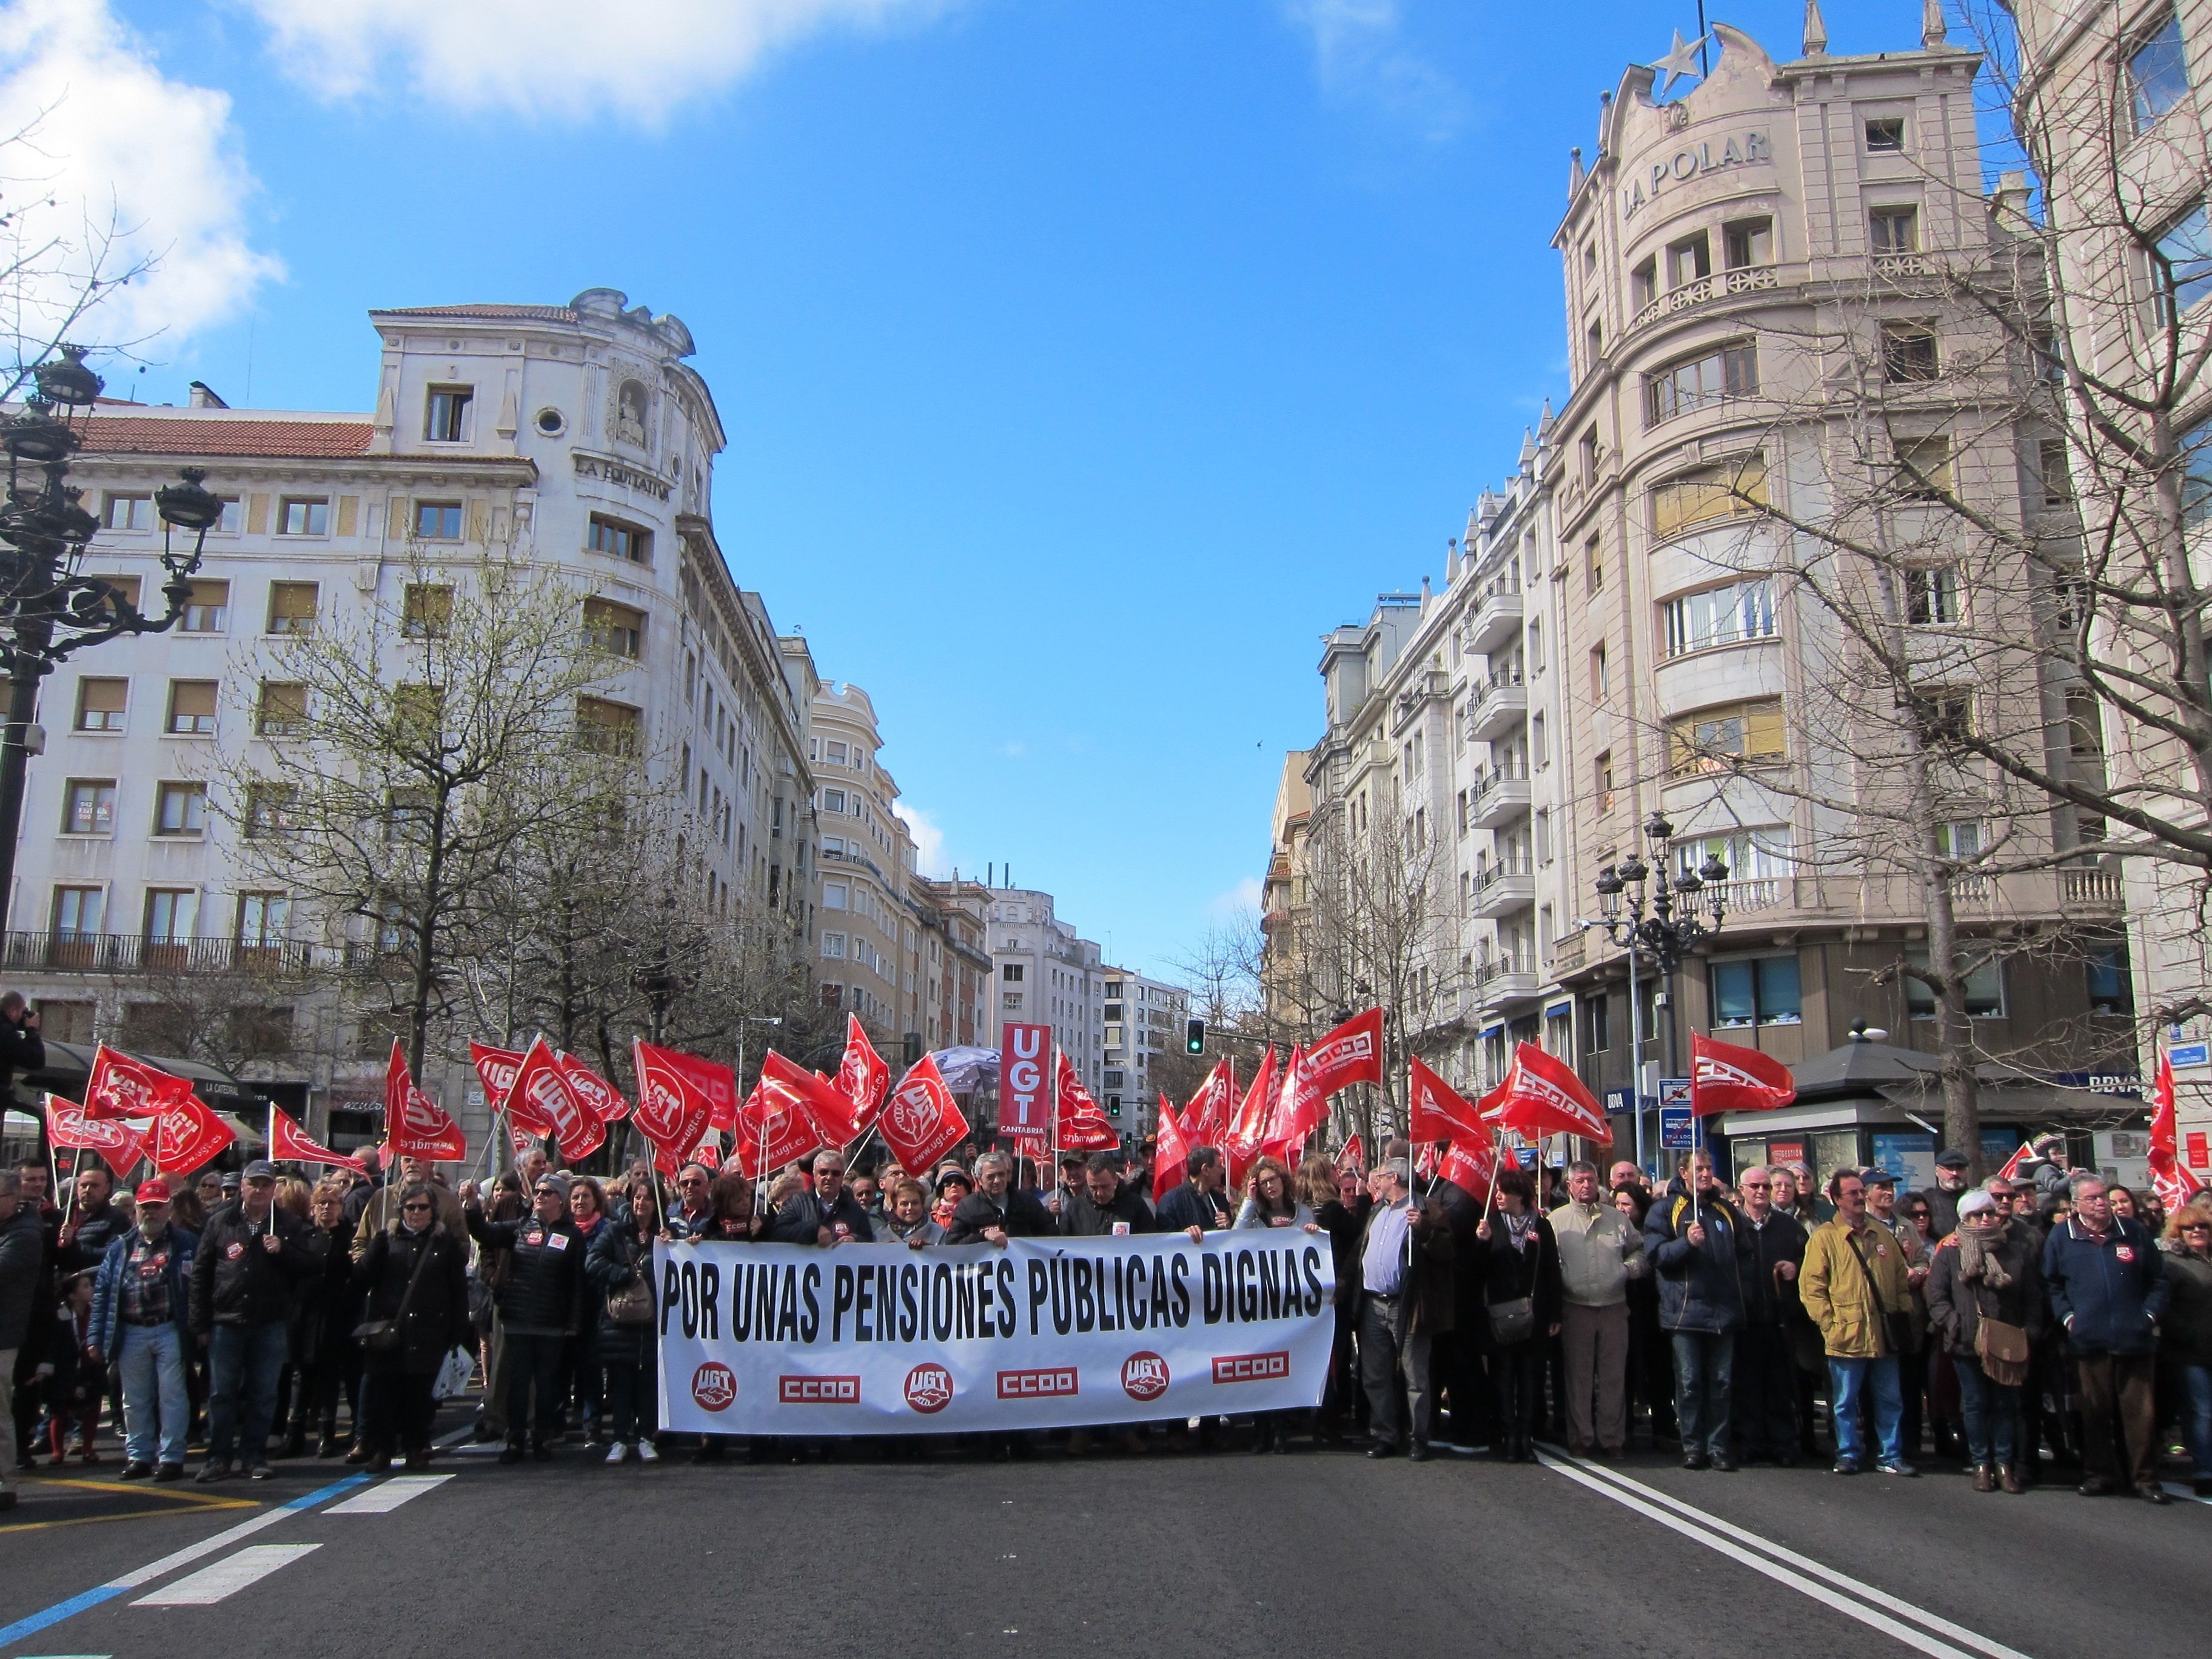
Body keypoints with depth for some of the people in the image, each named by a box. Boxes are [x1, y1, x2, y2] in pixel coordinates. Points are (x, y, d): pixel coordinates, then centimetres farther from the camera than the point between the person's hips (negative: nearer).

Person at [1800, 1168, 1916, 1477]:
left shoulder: (1882, 1233, 11)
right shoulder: (1824, 1237, -5)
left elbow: (1900, 1276, 17)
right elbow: (1811, 1287, -8)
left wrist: (1905, 1312, 7)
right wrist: (1829, 1324, -12)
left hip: (1884, 1333, 4)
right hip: (1847, 1334, -4)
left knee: (1890, 1400, 10)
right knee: (1845, 1402, 5)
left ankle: (1891, 1457, 20)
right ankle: (1849, 1455, 17)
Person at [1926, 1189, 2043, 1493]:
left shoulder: (2017, 1250, 6)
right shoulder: (1950, 1252, 1)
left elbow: (2033, 1295, 8)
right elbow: (1936, 1296, -1)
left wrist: (2030, 1329, -2)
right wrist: (1953, 1323, -12)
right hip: (1967, 1342, -1)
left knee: (2006, 1404, 6)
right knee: (1975, 1404, 5)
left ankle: (2005, 1464, 16)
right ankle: (1981, 1464, 14)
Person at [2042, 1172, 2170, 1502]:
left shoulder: (2133, 1232, 6)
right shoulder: (2061, 1236, 3)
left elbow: (2159, 1278, 13)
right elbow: (2051, 1283, 10)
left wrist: (2150, 1313, 2)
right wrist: (2066, 1315, 0)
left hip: (2134, 1338, 1)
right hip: (2089, 1339, 0)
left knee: (2140, 1411, 2)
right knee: (2095, 1411, 6)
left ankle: (2145, 1477, 13)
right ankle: (2099, 1474, 16)